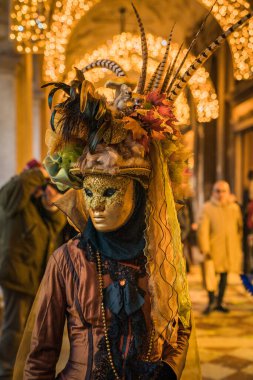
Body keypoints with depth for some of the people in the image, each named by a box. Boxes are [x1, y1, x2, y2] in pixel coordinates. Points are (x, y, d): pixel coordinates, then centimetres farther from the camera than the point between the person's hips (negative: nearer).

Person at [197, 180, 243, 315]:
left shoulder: (234, 207, 7)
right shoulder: (208, 208, -4)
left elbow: (240, 227, 13)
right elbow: (202, 229, -8)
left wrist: (239, 247, 9)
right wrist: (204, 248, -14)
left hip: (230, 248, 4)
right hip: (213, 247, -4)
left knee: (224, 275, 11)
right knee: (210, 274, -10)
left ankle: (219, 303, 23)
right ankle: (211, 301, 9)